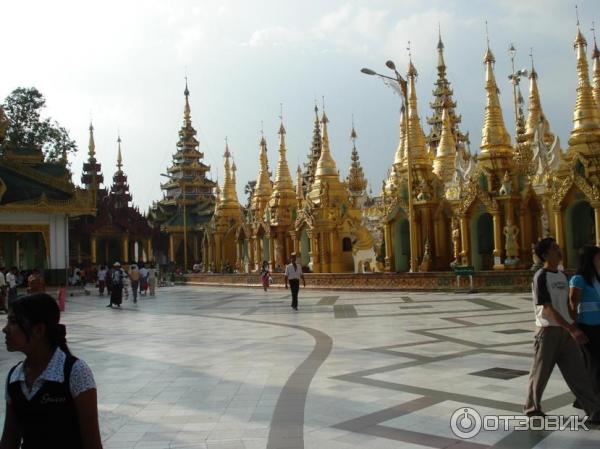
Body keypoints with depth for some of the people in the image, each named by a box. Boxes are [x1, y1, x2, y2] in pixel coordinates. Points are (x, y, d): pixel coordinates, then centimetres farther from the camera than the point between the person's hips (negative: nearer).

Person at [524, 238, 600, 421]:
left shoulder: (563, 276, 12)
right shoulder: (540, 277, -12)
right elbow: (547, 309, -17)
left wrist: (575, 327, 15)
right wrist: (571, 329, -20)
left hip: (566, 330, 6)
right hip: (548, 330, -6)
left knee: (577, 371, 3)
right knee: (540, 372, 5)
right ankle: (532, 408, 21)